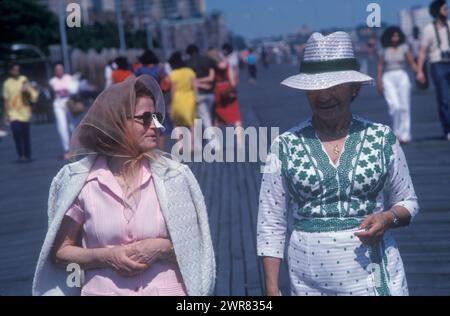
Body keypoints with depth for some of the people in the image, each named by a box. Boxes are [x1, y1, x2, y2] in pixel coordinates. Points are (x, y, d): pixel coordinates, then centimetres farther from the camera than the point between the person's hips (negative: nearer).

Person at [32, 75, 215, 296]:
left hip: (167, 290, 1)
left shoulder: (173, 176, -5)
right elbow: (60, 252, -1)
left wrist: (161, 248, -17)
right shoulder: (79, 180, -7)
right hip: (101, 290, -1)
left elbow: (194, 245, 1)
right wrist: (107, 256, -15)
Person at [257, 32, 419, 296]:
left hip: (375, 277, 0)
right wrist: (272, 289, -3)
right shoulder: (286, 146, -1)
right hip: (310, 281, 0)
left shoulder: (382, 138, 0)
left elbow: (408, 203, 10)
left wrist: (387, 218, -11)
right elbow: (271, 225, 1)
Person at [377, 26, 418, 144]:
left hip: (402, 77, 1)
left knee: (404, 107, -3)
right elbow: (380, 66, 9)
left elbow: (412, 63, 3)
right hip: (388, 78, -1)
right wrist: (379, 82, 1)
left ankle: (404, 135, 3)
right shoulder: (384, 50, 7)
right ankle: (397, 132, 1)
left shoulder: (404, 48, 5)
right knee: (395, 106, -16)